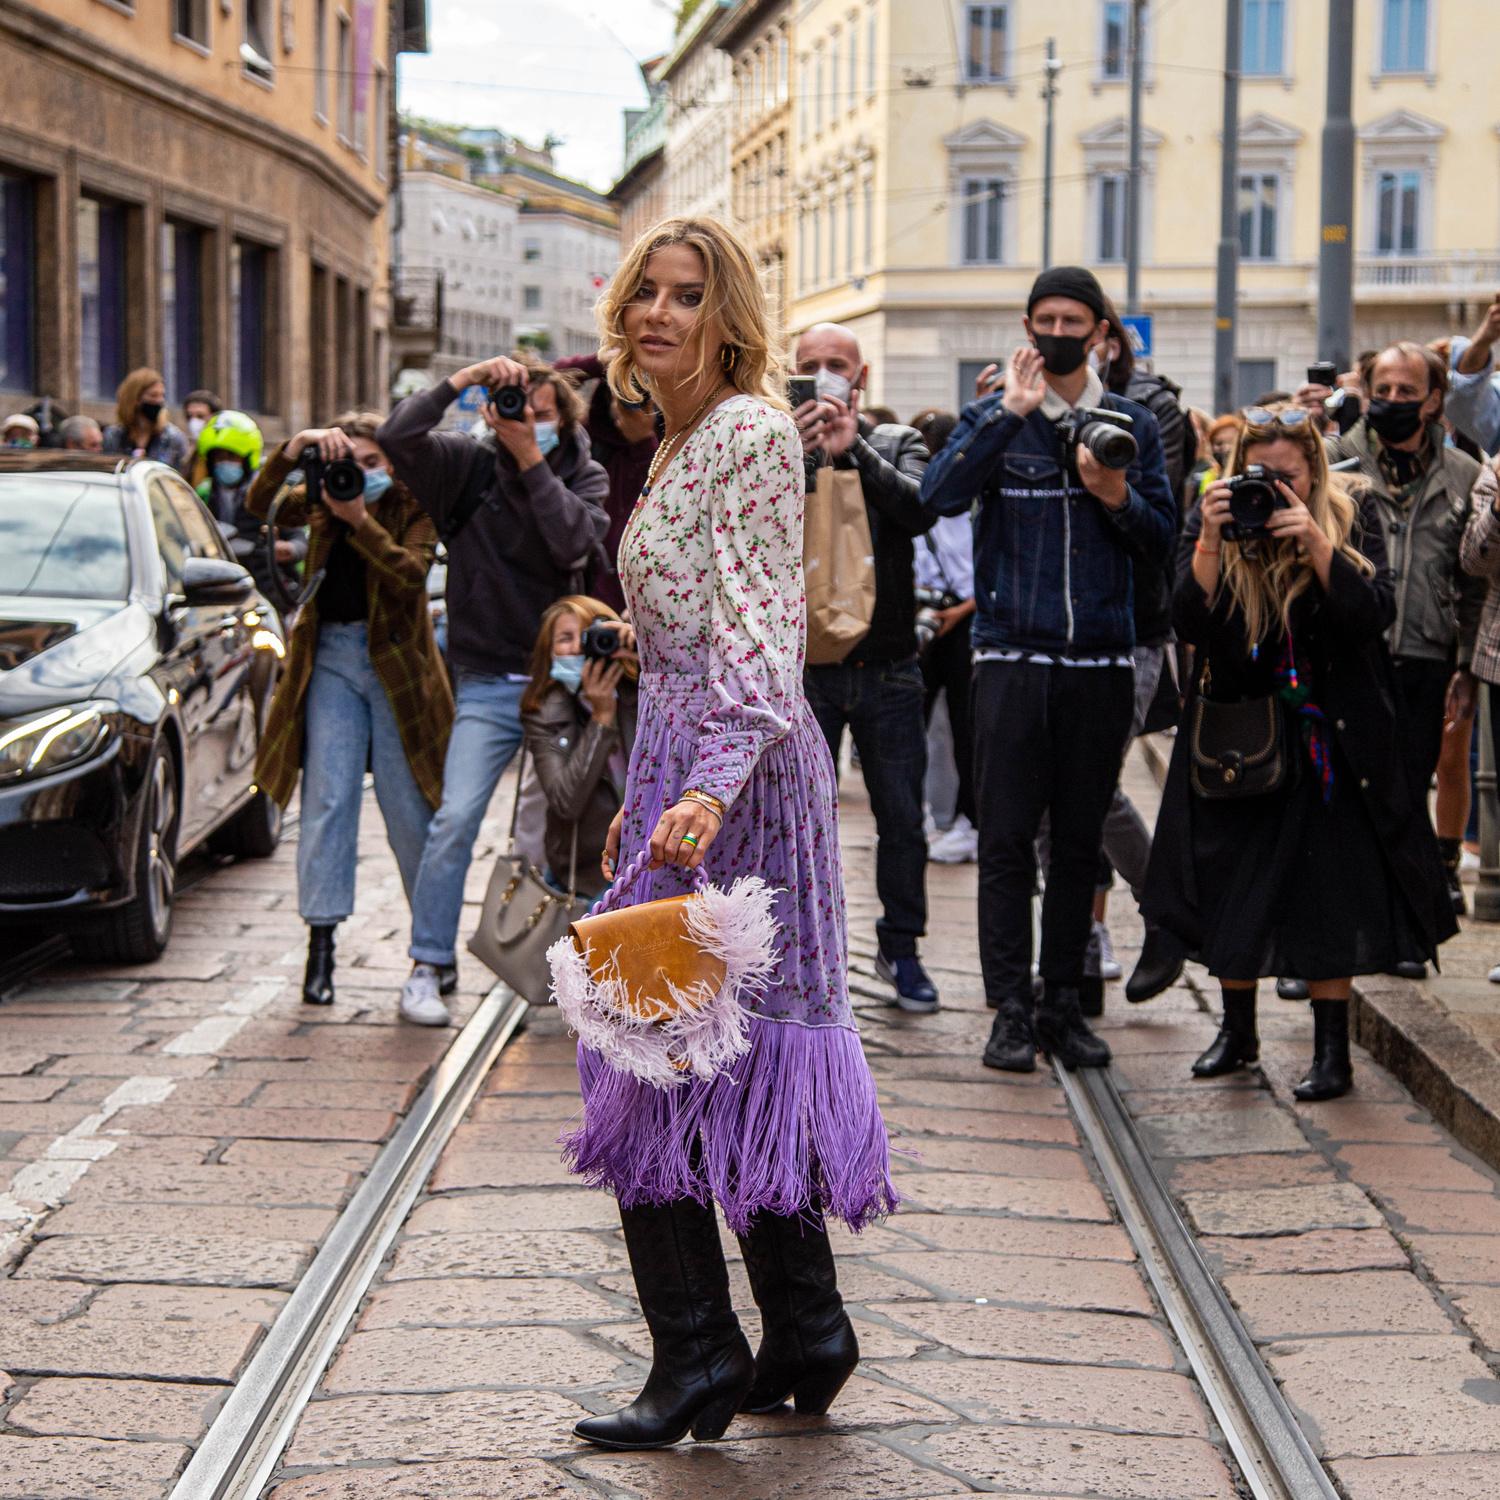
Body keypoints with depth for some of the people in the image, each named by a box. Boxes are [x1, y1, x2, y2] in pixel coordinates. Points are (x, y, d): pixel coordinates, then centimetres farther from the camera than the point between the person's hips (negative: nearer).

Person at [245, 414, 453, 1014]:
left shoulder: (413, 506, -2)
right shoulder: (321, 502, 8)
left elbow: (413, 572, -18)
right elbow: (258, 504, -7)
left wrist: (360, 520, -26)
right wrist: (297, 446, -20)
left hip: (396, 663, -2)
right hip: (330, 658, 2)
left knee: (409, 807, 1)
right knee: (328, 798, -7)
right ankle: (320, 947, -8)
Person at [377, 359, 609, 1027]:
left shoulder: (584, 476, 4)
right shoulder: (469, 467, 2)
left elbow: (574, 544, -16)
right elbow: (396, 436, -14)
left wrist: (531, 462, -17)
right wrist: (464, 378, -15)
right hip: (488, 684, -1)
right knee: (455, 819, -14)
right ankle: (430, 965, -2)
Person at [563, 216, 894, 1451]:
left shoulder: (748, 433, -13)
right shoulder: (682, 442, 17)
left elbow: (762, 634, -21)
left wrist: (711, 786, -33)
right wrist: (650, 793, 25)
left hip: (732, 770, -10)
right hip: (691, 766, 10)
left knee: (660, 1065, -6)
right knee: (746, 1058, 12)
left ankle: (700, 1359, 1)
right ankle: (805, 1337, 19)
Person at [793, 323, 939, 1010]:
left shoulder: (896, 443, 6)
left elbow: (918, 512, -13)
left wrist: (855, 450, -22)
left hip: (888, 667, 1)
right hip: (804, 665, -1)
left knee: (902, 818, 6)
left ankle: (900, 948, 21)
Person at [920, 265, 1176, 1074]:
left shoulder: (1132, 424, 11)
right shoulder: (993, 417, 5)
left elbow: (1163, 540, 8)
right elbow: (939, 494, -13)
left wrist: (1117, 497, -11)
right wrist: (1012, 413, -16)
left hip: (1100, 664, 2)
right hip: (1012, 658, -2)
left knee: (1080, 839, 7)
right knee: (1007, 837, -4)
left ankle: (1064, 1002, 15)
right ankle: (1011, 1008, 1)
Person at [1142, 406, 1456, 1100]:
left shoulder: (1351, 521, -6)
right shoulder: (1211, 521, -4)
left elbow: (1374, 616, -18)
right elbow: (1190, 625, -13)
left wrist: (1315, 544, -29)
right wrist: (1211, 542, -26)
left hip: (1329, 742, -2)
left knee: (1330, 890, -5)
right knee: (1232, 886, 7)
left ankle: (1332, 1049, 3)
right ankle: (1237, 1031, 25)